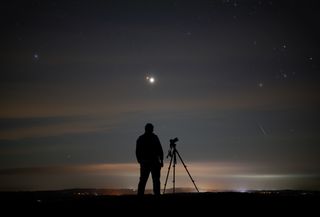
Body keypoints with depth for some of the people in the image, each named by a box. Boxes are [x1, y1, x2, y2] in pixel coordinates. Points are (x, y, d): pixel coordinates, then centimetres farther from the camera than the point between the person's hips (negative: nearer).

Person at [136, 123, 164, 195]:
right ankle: (157, 194, -8)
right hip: (154, 162, -3)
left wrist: (140, 161, 21)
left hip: (144, 162, 3)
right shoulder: (154, 137, -3)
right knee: (156, 180, -1)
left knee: (142, 180, 8)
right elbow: (160, 150, -7)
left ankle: (140, 194, 2)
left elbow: (137, 152, 11)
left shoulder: (140, 138, 9)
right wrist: (161, 160, -1)